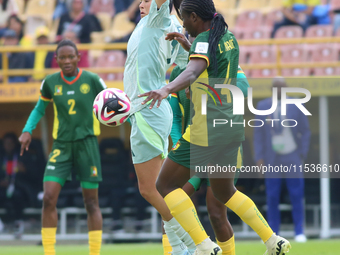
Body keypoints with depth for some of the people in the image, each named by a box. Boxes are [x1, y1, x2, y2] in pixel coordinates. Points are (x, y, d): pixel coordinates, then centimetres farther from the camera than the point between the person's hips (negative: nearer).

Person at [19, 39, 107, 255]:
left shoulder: (92, 80, -4)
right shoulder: (50, 83, 1)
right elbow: (40, 109, 17)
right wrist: (28, 131, 3)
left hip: (86, 144, -2)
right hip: (61, 146, 2)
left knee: (91, 201, 2)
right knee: (49, 198, -12)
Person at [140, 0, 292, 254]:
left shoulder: (204, 41, -15)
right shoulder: (228, 38, 11)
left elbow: (192, 72, -38)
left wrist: (166, 89, -55)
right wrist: (187, 44, 28)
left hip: (207, 130, -9)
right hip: (232, 126, 9)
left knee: (166, 185, 2)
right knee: (224, 191, 25)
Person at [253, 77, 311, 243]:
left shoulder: (296, 106, 4)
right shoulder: (263, 106, 6)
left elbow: (305, 131, 7)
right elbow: (258, 133, 6)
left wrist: (303, 153, -3)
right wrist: (259, 157, -2)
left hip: (292, 158, -1)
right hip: (272, 160, 1)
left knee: (297, 196, -5)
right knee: (272, 197, -3)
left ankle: (299, 232, -1)